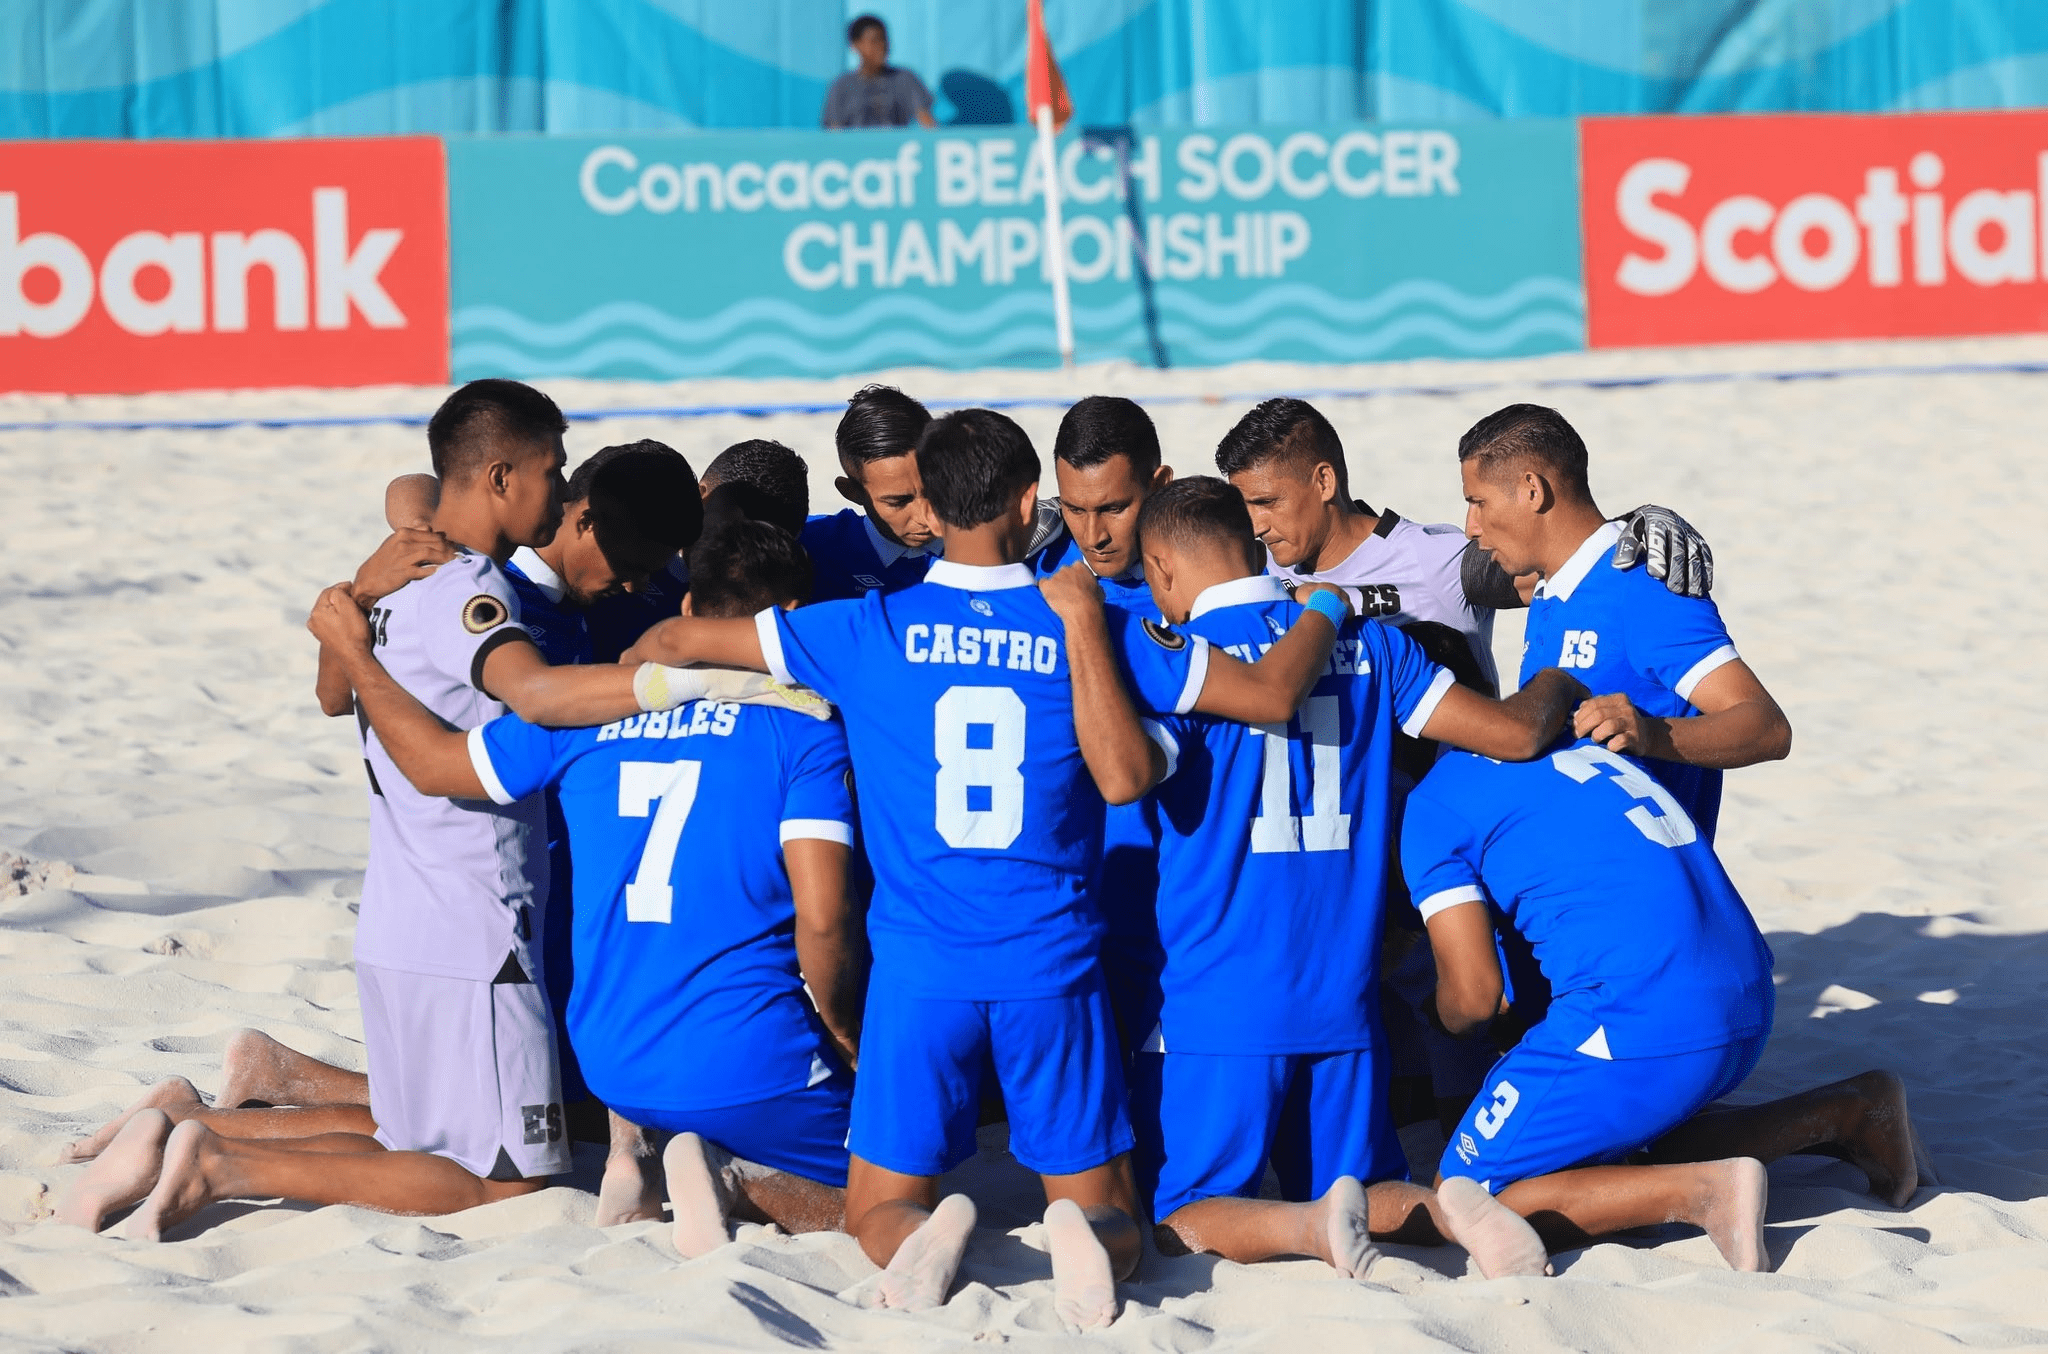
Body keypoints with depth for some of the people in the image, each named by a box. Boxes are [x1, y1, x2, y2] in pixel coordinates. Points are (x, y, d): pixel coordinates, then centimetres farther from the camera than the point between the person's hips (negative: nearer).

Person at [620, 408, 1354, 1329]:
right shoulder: (1091, 631, 1)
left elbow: (672, 644, 6)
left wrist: (637, 659, 30)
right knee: (1109, 1213, 10)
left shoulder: (869, 631, 0)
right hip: (1052, 969, 0)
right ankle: (1083, 1240, -26)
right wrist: (1326, 610, 23)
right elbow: (1272, 693, 3)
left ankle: (922, 1236, -24)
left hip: (919, 967, 0)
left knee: (882, 1206, 12)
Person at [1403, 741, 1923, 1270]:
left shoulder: (1434, 803, 1)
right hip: (1748, 1012, 8)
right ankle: (1852, 1111, 20)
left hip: (1638, 1028, -8)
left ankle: (1706, 1191, -14)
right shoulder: (1580, 745, 24)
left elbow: (1475, 994, -6)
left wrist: (1450, 1016, 18)